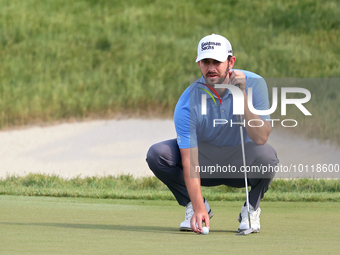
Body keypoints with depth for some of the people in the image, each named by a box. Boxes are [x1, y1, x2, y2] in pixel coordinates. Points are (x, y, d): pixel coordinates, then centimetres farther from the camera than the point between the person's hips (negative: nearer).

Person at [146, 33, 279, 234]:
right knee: (157, 154, -24)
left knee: (266, 155, -35)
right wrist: (198, 208, -37)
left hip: (242, 165, -1)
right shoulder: (188, 102, -22)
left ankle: (251, 209, -5)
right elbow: (189, 160, -26)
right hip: (206, 163, 1)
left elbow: (260, 138, -29)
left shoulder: (254, 84, -19)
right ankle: (198, 206, -1)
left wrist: (242, 96, -37)